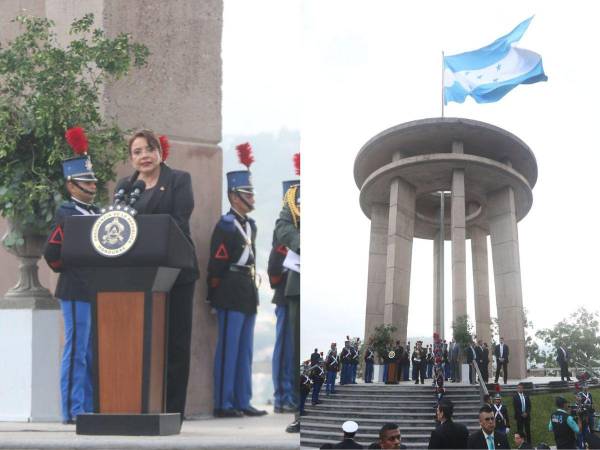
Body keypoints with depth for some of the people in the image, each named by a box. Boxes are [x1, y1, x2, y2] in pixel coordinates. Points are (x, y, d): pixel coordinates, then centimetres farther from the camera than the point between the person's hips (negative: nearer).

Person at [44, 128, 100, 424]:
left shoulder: (97, 214, 17)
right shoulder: (65, 213, -5)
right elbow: (52, 253, -12)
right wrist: (69, 270, -1)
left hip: (99, 291, 7)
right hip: (77, 291, -7)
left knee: (93, 354, 9)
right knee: (77, 352, -6)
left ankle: (90, 408, 14)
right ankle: (73, 411, -3)